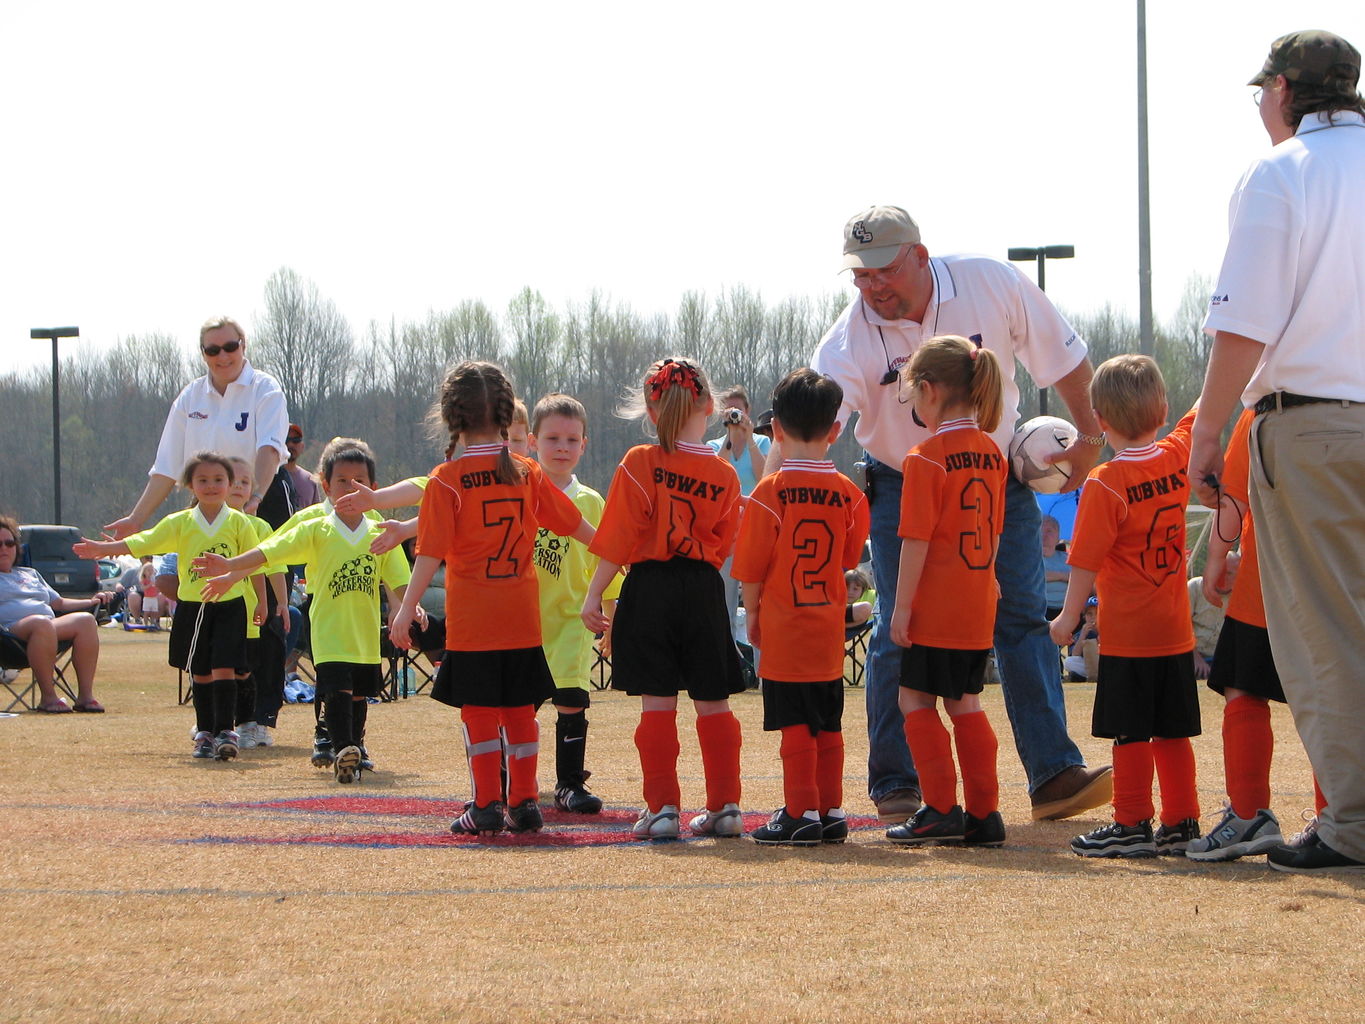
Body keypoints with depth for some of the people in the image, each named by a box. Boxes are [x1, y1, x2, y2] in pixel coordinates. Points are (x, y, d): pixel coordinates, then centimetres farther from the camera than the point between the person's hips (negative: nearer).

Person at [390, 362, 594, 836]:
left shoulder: (447, 480, -9)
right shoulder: (527, 474, 3)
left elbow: (430, 553, -14)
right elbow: (576, 526, 13)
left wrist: (407, 610, -12)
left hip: (471, 621, -3)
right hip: (522, 618, 4)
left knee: (479, 710, 3)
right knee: (520, 710, 11)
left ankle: (488, 805, 2)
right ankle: (524, 803, 13)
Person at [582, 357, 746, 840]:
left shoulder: (639, 464, -8)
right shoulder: (725, 475, 2)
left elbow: (617, 540, -9)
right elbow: (725, 546, 7)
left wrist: (593, 595, -5)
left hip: (650, 589, -3)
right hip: (705, 591, 3)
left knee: (657, 704, 0)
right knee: (714, 703, 9)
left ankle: (662, 806, -2)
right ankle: (725, 805, 11)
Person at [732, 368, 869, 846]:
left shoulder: (769, 493, -12)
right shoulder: (848, 493, -2)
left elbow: (751, 567, -8)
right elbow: (850, 557, 10)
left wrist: (752, 613, 5)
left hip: (784, 627, -4)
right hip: (829, 627, 4)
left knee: (795, 724, -1)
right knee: (828, 724, 11)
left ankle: (801, 814, -2)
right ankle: (831, 812, 14)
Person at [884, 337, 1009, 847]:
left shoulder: (926, 458, -15)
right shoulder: (992, 453, 7)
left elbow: (916, 540, -16)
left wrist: (902, 605, -12)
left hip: (936, 608, -7)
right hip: (978, 605, 7)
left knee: (917, 699, 4)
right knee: (965, 704, 13)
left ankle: (941, 809, 0)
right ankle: (983, 812, 12)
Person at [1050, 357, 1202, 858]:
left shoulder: (1105, 484, -15)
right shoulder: (1178, 459, 0)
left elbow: (1087, 561, -14)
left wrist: (1069, 617, -4)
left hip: (1126, 634, -6)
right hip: (1176, 630, 6)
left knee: (1130, 733, 0)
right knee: (1171, 731, 11)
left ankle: (1132, 825, 2)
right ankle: (1181, 823, 15)